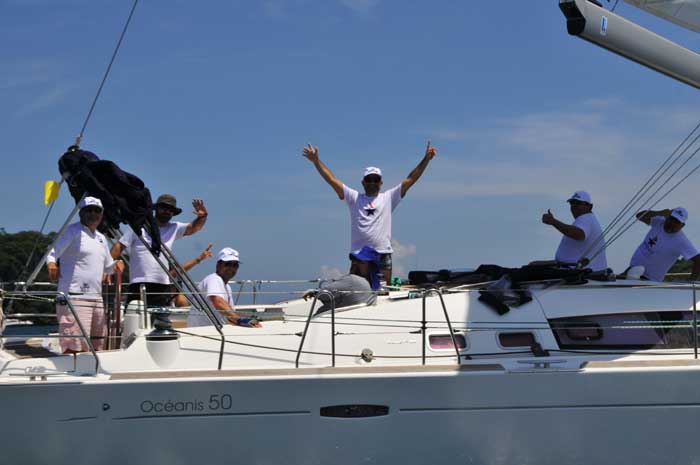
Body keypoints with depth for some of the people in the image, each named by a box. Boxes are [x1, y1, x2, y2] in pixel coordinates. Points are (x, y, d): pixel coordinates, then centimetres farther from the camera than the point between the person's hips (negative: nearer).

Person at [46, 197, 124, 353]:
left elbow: (107, 266, 29)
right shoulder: (73, 231, -2)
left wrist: (117, 264, 6)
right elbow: (52, 254, -12)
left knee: (96, 348, 9)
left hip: (96, 298, 8)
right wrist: (52, 265, -35)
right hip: (75, 297, -8)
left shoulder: (101, 238, 21)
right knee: (75, 348, -16)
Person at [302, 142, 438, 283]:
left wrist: (426, 159, 3)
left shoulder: (388, 198, 12)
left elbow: (411, 179, 9)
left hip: (383, 254, 0)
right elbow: (332, 180, 9)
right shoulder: (354, 198, 12)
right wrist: (316, 160, 4)